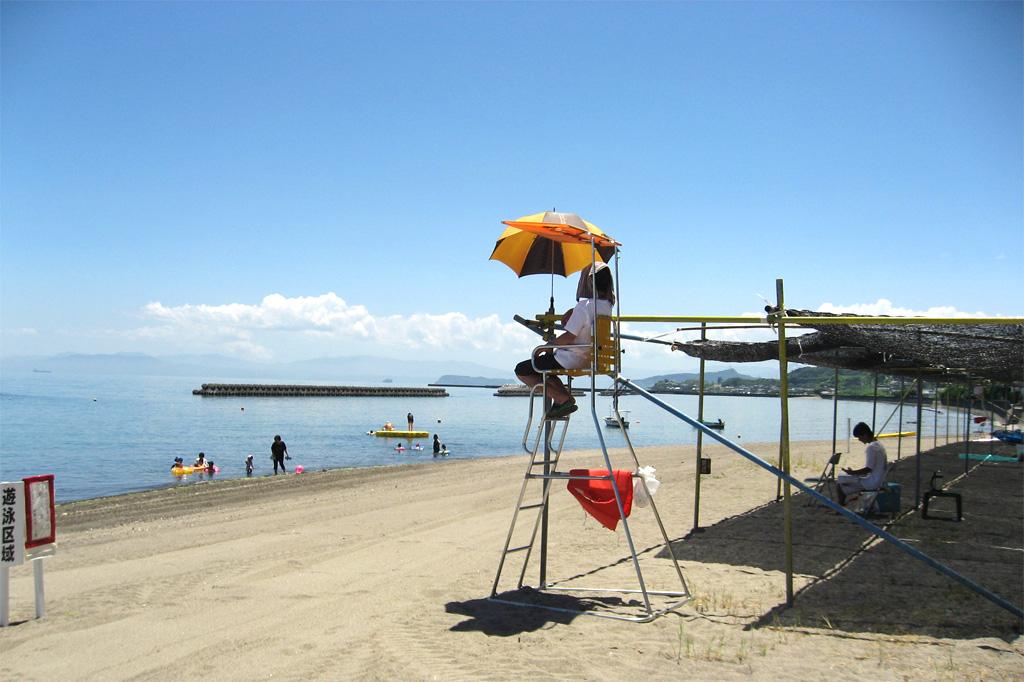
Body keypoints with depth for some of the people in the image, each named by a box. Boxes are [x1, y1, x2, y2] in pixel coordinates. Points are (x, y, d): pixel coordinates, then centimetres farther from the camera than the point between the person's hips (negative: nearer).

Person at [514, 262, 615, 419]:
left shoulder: (584, 306, -22)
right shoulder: (606, 306, 6)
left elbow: (569, 337, -21)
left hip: (571, 360, -9)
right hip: (588, 359, 9)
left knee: (522, 370, -1)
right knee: (545, 362, 31)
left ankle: (563, 399, -7)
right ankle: (565, 398, 12)